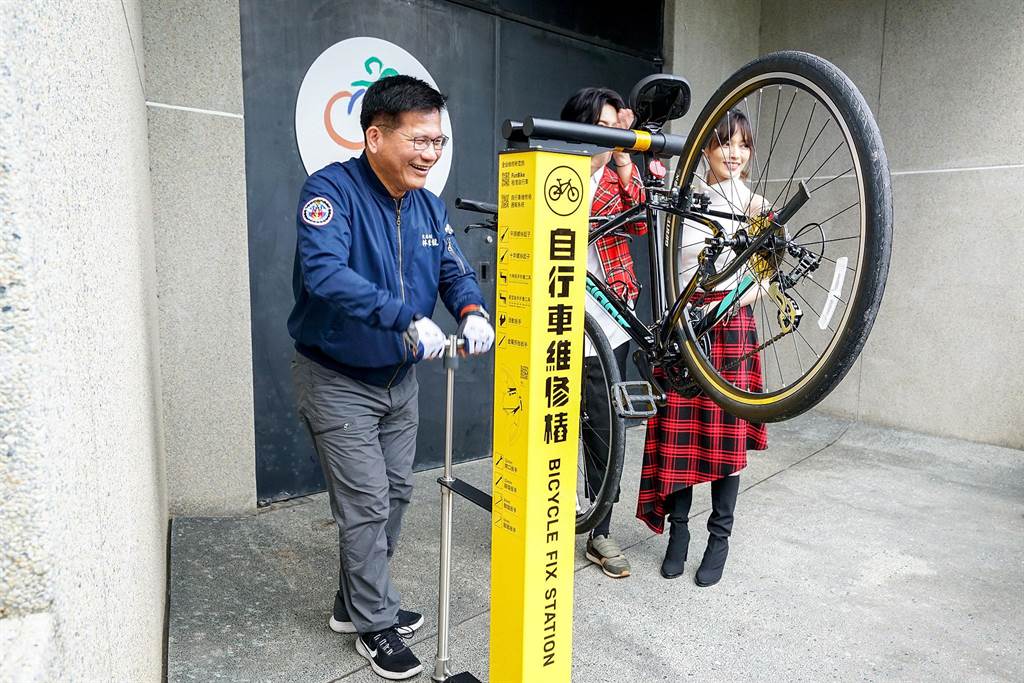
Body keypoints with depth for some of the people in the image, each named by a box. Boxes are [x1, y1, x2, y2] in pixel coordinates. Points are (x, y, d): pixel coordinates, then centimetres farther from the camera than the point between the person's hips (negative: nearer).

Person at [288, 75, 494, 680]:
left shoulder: (430, 206, 2)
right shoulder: (331, 189, -20)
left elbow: (456, 272, 3)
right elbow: (324, 272, -34)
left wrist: (473, 312, -20)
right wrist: (407, 318, -44)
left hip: (399, 378, 7)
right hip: (338, 379, -7)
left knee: (396, 495, 16)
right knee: (368, 506, -2)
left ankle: (356, 600, 37)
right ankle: (376, 625, 21)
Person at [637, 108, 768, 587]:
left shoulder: (753, 203, 5)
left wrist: (728, 304, -16)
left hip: (730, 322, -1)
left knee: (726, 432, 3)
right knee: (678, 431, 3)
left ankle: (720, 538, 19)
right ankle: (678, 530, 20)